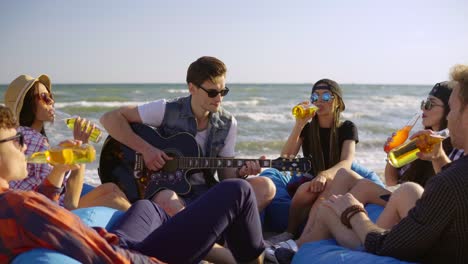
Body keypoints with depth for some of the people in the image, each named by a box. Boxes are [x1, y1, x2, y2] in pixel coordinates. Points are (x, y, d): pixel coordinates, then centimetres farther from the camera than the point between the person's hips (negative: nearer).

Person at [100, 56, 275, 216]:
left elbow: (226, 174, 8)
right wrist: (145, 149, -18)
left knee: (265, 186, -20)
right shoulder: (167, 110, -6)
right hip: (165, 188, -3)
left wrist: (240, 173, -15)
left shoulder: (228, 124, 5)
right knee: (167, 201, -42)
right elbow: (110, 118, -7)